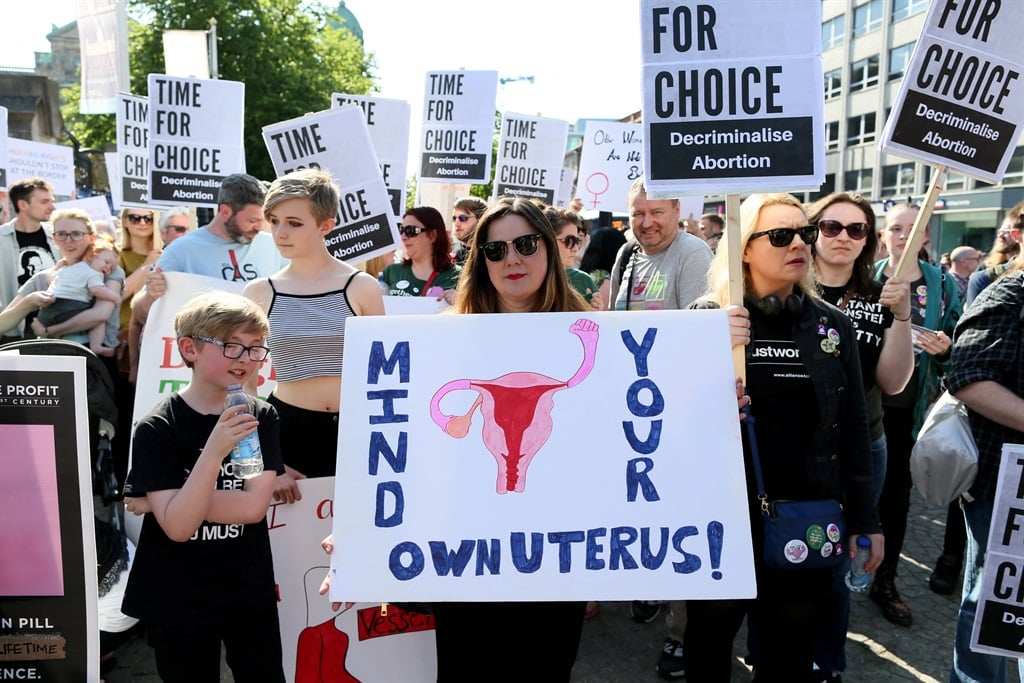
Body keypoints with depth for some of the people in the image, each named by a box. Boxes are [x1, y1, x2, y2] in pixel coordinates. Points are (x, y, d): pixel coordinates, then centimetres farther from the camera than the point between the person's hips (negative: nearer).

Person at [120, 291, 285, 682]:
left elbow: (253, 506, -15)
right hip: (176, 602, -2)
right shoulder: (157, 428, -12)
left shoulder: (261, 418, -5)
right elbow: (177, 526, -20)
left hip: (251, 594, 2)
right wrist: (213, 452, -33)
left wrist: (154, 502, -17)